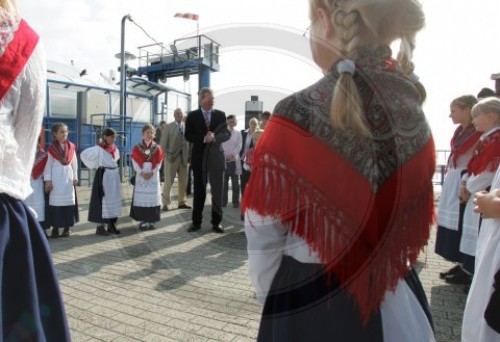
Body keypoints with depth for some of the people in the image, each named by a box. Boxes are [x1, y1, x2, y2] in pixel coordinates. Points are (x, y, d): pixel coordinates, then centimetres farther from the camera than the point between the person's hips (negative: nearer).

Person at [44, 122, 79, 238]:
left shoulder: (71, 147, 5)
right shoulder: (51, 148, -2)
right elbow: (48, 164, -2)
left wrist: (75, 177, 7)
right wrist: (47, 180, -5)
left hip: (68, 177, 3)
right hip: (56, 178, -3)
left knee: (69, 200, 5)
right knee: (55, 201, -1)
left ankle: (68, 227, 14)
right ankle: (55, 228, 4)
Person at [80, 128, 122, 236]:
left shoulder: (115, 148, 10)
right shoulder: (99, 149, -11)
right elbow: (83, 154, -13)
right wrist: (94, 166, -6)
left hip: (114, 175, 7)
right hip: (104, 176, -7)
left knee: (115, 200, 9)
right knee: (103, 200, -4)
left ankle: (111, 225, 19)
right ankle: (100, 227, 3)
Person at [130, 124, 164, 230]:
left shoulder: (157, 148, 5)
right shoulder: (137, 147, 2)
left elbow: (159, 163, 1)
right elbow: (135, 162, -3)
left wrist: (152, 172, -12)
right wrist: (141, 173, -14)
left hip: (153, 175, 1)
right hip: (141, 175, -1)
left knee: (153, 197, 1)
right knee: (141, 197, -1)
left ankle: (152, 220, 9)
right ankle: (143, 221, 7)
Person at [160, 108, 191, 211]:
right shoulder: (168, 127, 1)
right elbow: (163, 142, -2)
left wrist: (188, 155, -2)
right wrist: (164, 155, -10)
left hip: (183, 157, 4)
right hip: (171, 156, -3)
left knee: (183, 181, 9)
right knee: (168, 181, -1)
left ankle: (181, 202, 21)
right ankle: (166, 203, 8)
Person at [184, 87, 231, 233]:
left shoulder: (220, 115, 6)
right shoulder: (192, 116, 4)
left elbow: (227, 133, 1)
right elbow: (188, 135, -2)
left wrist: (214, 137, -17)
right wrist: (203, 139, -17)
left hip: (216, 157, 0)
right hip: (199, 157, 0)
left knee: (217, 191, 3)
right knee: (199, 191, 7)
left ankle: (216, 222, 12)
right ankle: (196, 222, 16)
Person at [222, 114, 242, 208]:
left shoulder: (238, 133, 7)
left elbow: (239, 146, 0)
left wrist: (232, 154, -14)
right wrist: (224, 155, -12)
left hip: (234, 160, 0)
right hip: (224, 160, 1)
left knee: (235, 182, 2)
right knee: (224, 182, 4)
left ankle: (236, 202, 7)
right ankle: (223, 201, 10)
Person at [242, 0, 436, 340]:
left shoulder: (299, 115, -24)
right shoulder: (414, 111, -6)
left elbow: (264, 232, -14)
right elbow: (412, 217, 6)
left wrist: (271, 295, 5)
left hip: (313, 302, -5)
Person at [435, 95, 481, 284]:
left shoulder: (478, 132, -13)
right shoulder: (460, 131, 13)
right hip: (453, 180, 9)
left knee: (462, 224, -2)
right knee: (453, 222, 12)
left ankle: (466, 270, 11)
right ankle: (460, 265, 24)